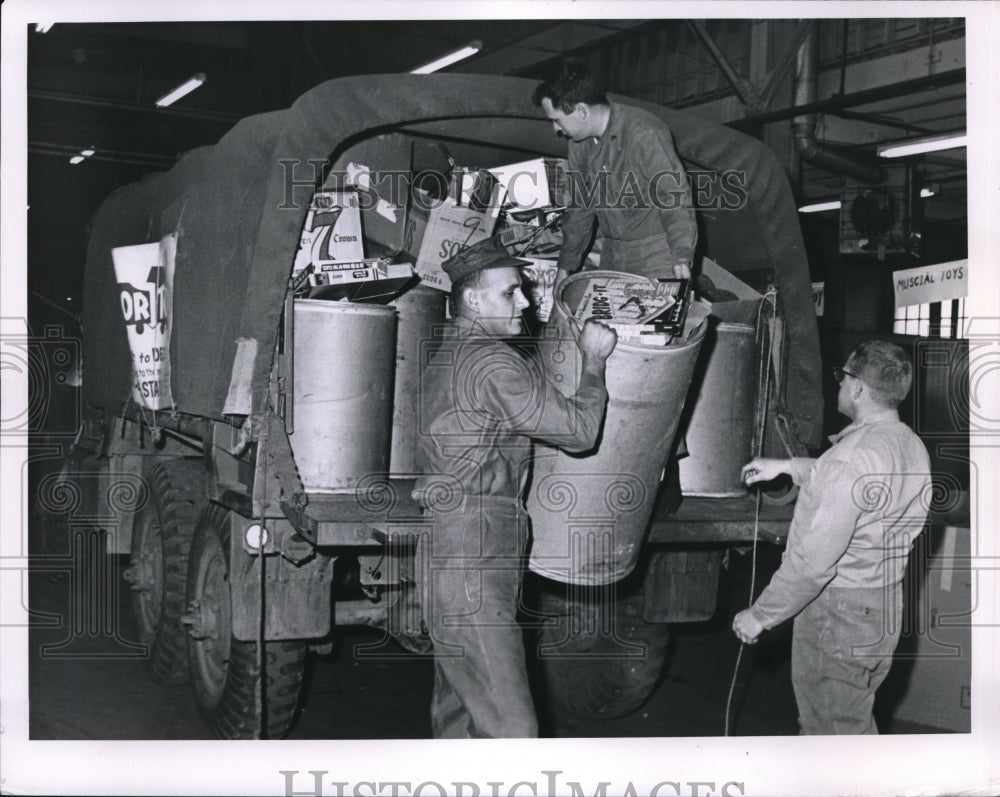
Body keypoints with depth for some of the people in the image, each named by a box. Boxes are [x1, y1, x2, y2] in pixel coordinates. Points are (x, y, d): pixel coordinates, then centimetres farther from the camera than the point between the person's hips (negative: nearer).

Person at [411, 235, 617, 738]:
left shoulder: (442, 356, 18)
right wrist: (593, 360, 5)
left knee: (457, 711, 15)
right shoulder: (493, 362, -12)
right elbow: (579, 431, -9)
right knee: (509, 727, -13)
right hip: (471, 561, -11)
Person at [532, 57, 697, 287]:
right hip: (613, 257, 7)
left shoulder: (645, 136, -20)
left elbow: (675, 198, -20)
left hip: (658, 257, -7)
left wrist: (682, 257, -28)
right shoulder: (580, 141, 4)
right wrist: (565, 267, 16)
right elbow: (580, 204, 14)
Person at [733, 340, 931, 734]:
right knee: (856, 721, 24)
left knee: (832, 730, 5)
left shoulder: (852, 458, -27)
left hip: (837, 613, -9)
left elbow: (812, 562, -27)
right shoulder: (911, 446, 3)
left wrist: (759, 615, -16)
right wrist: (787, 466, 27)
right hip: (884, 608, 9)